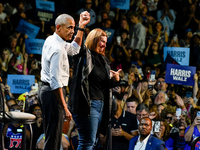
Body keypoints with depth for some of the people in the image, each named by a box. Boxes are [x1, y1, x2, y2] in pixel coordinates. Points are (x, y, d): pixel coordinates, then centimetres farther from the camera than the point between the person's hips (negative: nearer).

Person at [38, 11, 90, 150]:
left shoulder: (51, 40, 11)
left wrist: (81, 26, 21)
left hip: (46, 90, 11)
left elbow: (74, 49, 30)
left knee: (51, 135, 14)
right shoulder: (57, 49, -20)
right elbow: (55, 81, -24)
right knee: (53, 138, -10)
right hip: (53, 92, -11)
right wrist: (65, 108, -24)